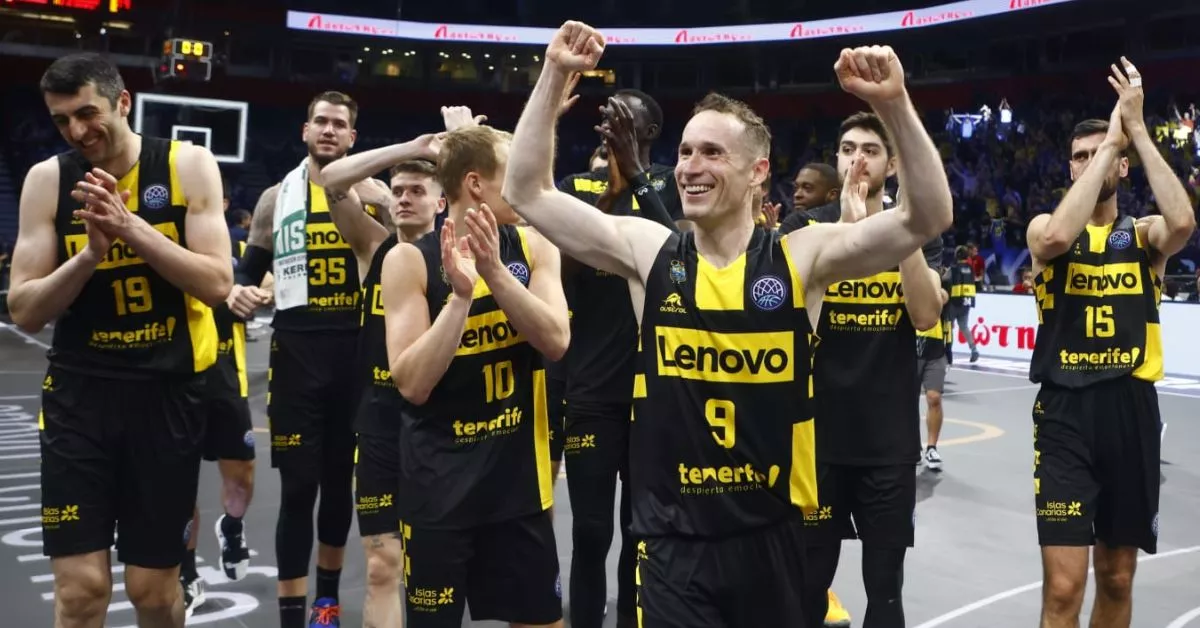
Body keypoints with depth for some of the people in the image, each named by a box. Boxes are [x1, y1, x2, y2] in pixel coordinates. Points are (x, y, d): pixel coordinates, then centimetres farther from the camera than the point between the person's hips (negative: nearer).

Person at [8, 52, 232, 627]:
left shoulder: (189, 165, -4)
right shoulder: (46, 180, -2)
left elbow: (217, 284, -12)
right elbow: (23, 311, -3)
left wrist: (130, 226, -21)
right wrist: (89, 252, -19)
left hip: (166, 391, 0)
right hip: (79, 392, 1)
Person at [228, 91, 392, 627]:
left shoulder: (376, 196, 5)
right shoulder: (277, 198, 5)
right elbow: (248, 270, 9)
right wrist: (237, 293, -12)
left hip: (358, 350, 1)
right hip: (298, 351, -1)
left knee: (341, 478, 13)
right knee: (299, 485, -3)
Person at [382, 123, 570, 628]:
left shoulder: (533, 247, -1)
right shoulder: (409, 261, -11)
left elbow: (556, 342, -13)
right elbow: (412, 384, -17)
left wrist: (495, 272, -22)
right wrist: (460, 295, -24)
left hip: (518, 474, 3)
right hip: (439, 482, -3)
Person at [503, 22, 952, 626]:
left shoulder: (803, 257, -6)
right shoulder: (648, 252, -2)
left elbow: (927, 217, -14)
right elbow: (526, 193, -3)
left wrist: (894, 104, -26)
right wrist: (554, 76, -10)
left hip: (773, 534, 0)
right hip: (673, 538, 0)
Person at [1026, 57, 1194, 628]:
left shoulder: (1145, 235, 6)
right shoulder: (1044, 227, 3)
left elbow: (1183, 223, -19)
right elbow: (1058, 238, -23)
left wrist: (1137, 130, -15)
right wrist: (1110, 139, -17)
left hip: (1131, 412, 2)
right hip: (1065, 413, -2)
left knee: (1116, 579, 14)